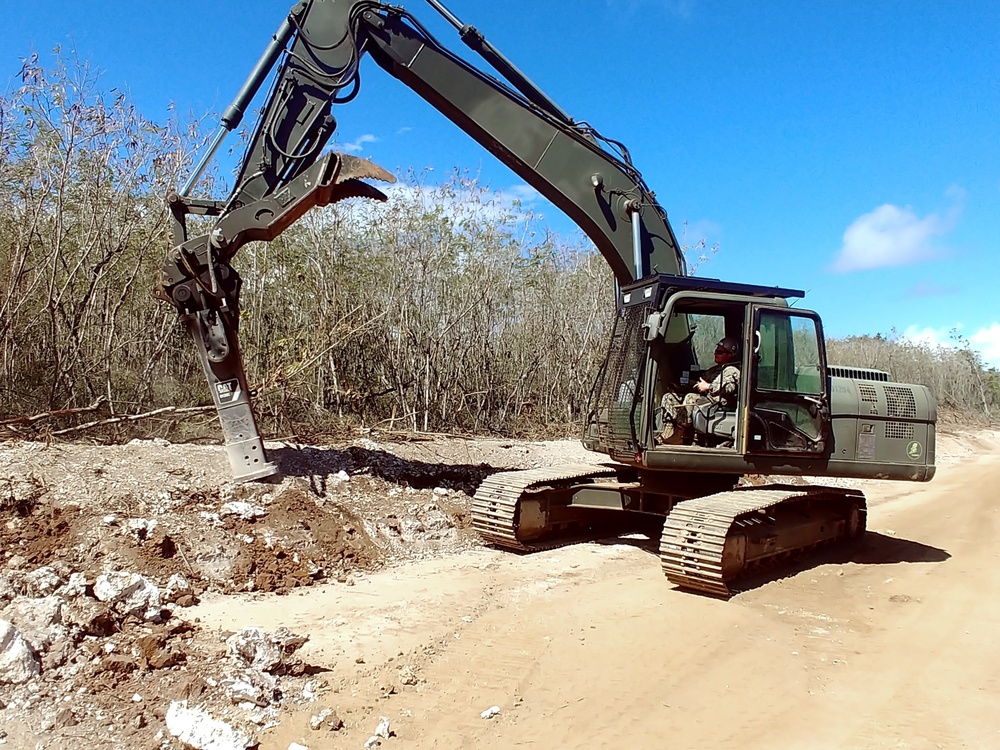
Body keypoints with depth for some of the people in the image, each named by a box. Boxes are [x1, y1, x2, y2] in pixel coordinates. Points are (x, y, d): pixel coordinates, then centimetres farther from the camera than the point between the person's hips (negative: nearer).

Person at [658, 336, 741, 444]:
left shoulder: (732, 370, 3)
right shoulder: (714, 369, 34)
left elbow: (730, 387, -16)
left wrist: (708, 386, -13)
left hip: (715, 401, -10)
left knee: (690, 398, -39)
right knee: (669, 397, -7)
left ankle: (675, 438, -40)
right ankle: (669, 434, -28)